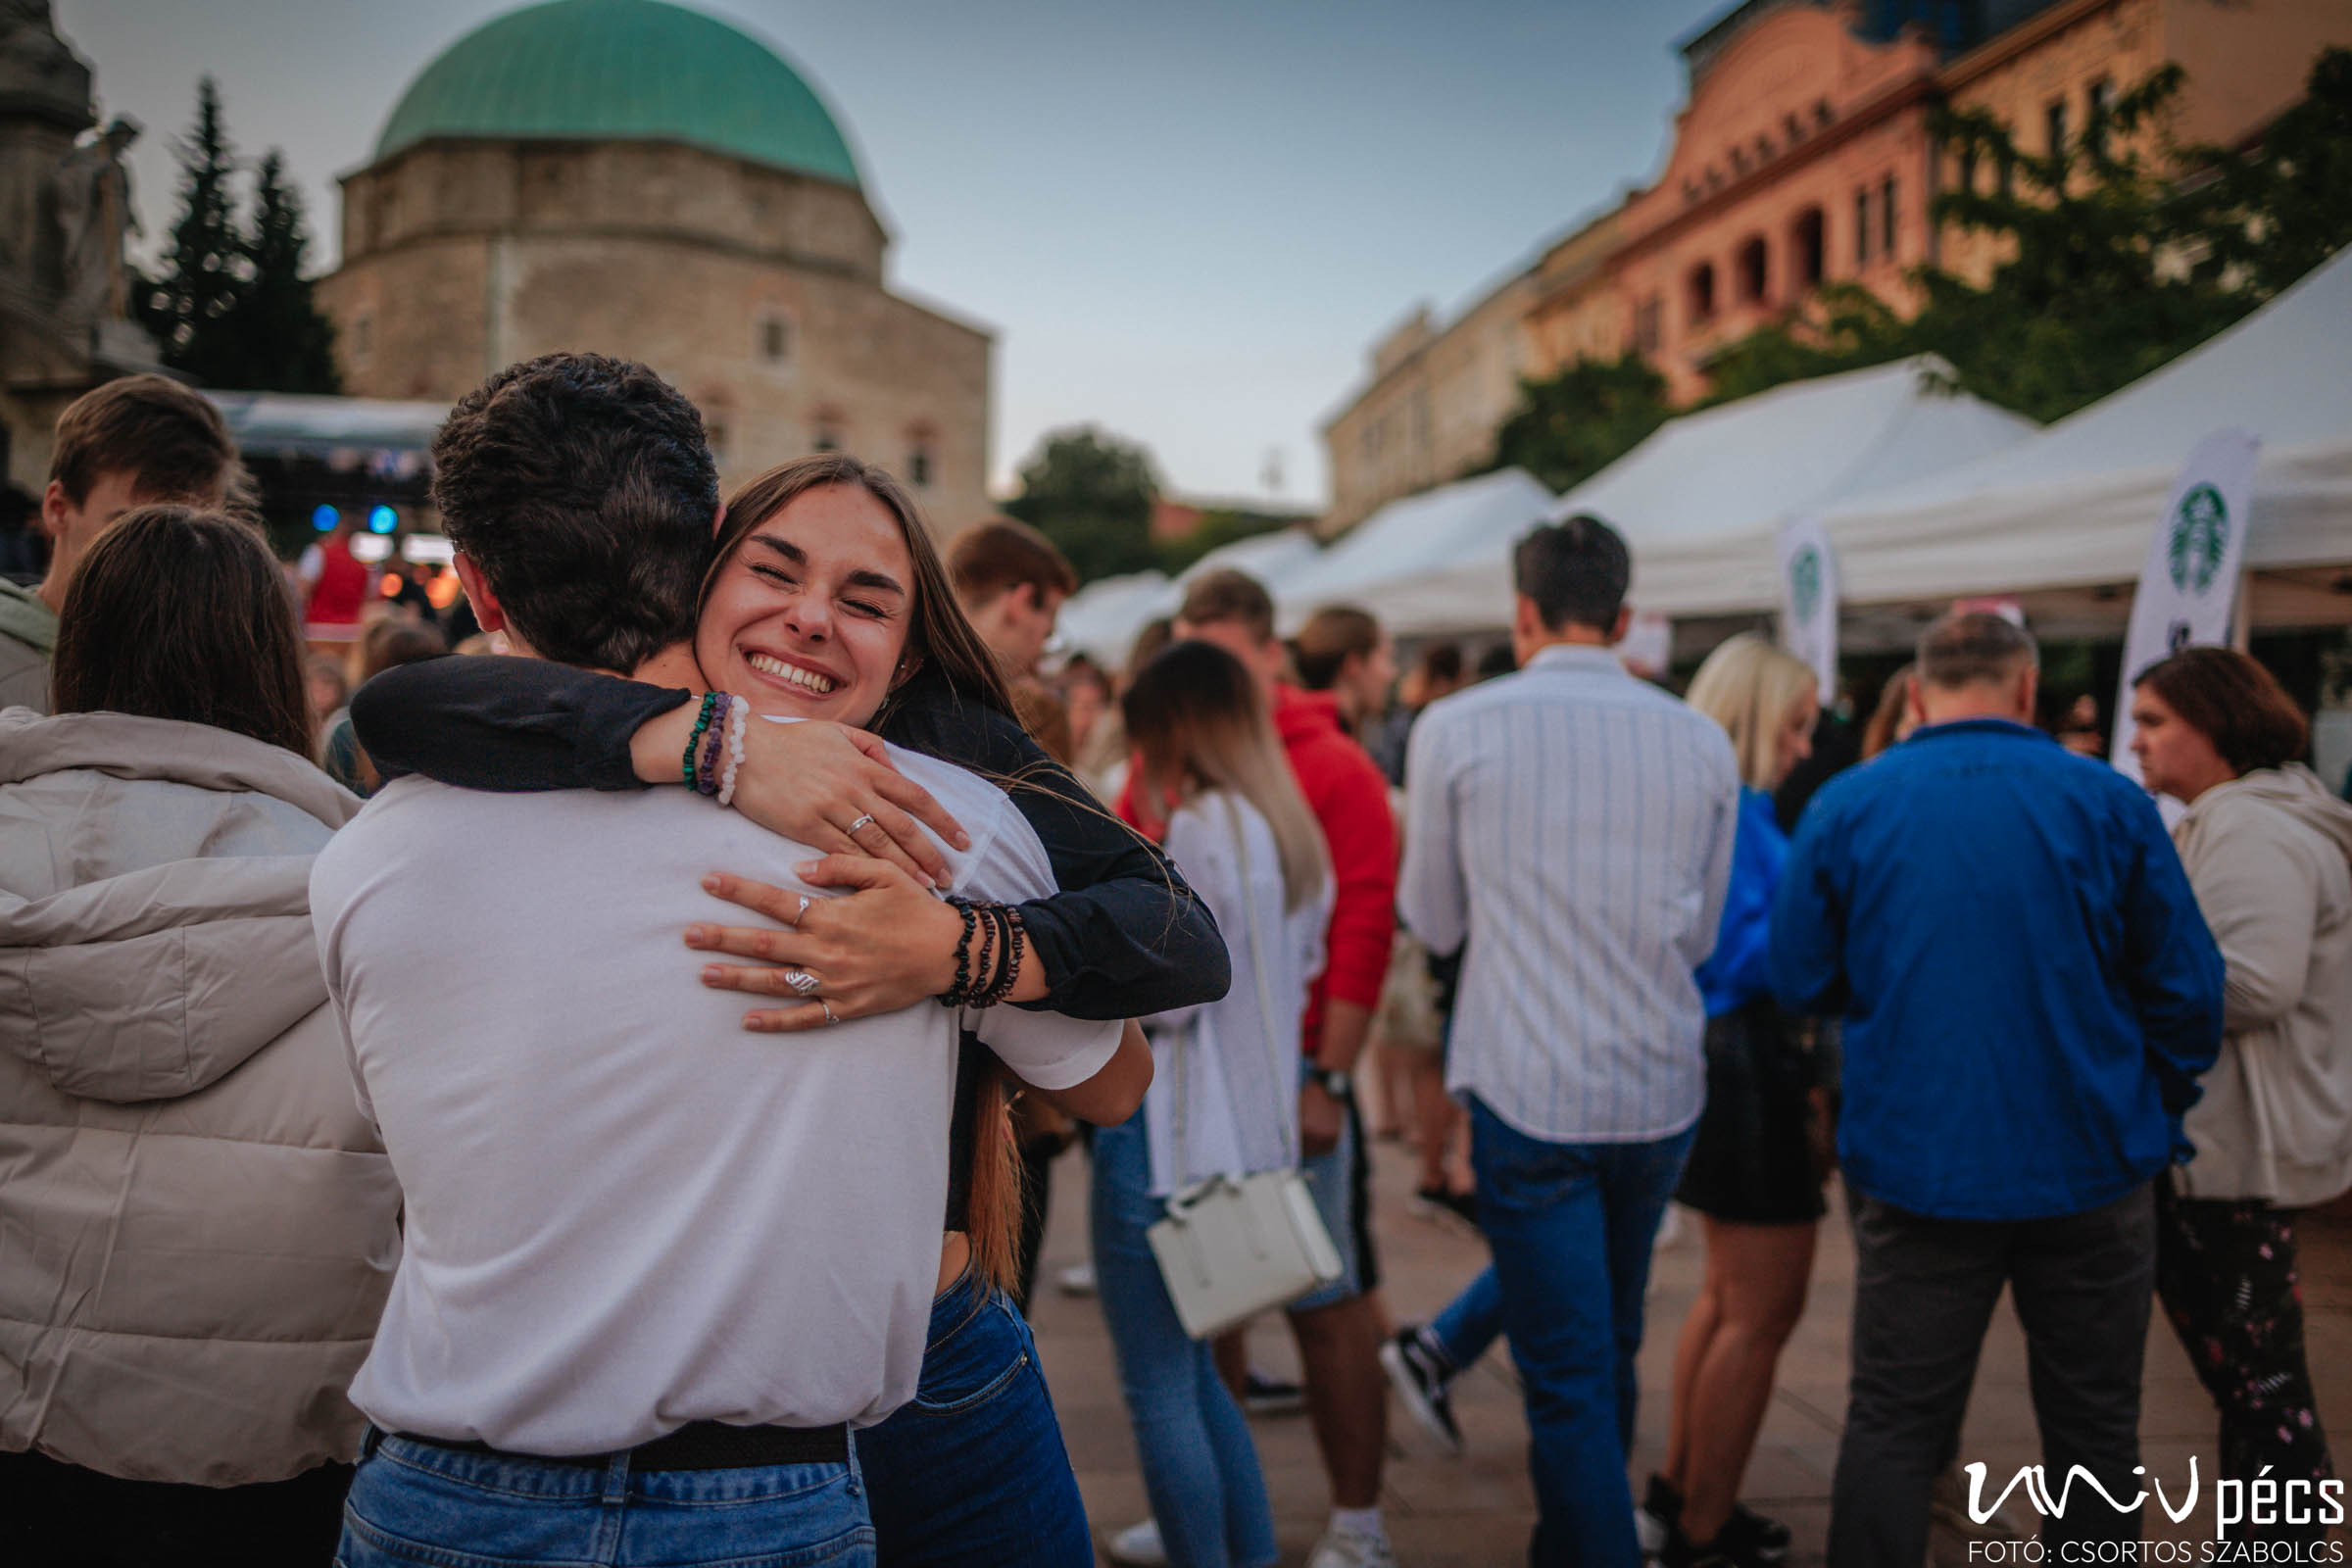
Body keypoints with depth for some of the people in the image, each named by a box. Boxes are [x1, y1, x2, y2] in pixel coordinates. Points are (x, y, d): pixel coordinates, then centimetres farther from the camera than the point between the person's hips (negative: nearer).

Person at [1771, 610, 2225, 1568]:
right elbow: (2188, 990, -3)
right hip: (2092, 1168, 0)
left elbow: (1802, 983, -1)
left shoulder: (1844, 806, -6)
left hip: (1916, 1166, 0)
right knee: (2094, 1426, 15)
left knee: (1891, 1425, 10)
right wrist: (2157, 1108, 13)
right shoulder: (2110, 803, -7)